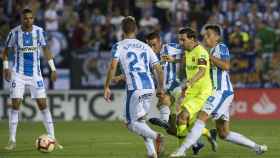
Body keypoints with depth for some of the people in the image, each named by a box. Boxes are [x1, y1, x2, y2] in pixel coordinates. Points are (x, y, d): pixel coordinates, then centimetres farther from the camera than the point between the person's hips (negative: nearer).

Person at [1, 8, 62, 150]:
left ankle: (52, 138, 5)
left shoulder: (39, 31, -3)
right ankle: (12, 141, -1)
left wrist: (53, 68, 5)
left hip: (35, 73, 1)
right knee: (15, 105, -7)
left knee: (43, 105, -1)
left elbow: (45, 49, 9)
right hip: (18, 74, -1)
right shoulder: (14, 32, -7)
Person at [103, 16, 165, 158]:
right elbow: (158, 69, 17)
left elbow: (113, 66, -8)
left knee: (132, 123, 2)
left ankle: (156, 136, -26)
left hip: (135, 88, -5)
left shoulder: (119, 46, 6)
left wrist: (106, 87, -1)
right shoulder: (145, 47, 20)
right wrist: (160, 88, 29)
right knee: (140, 120, 20)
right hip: (149, 87, 5)